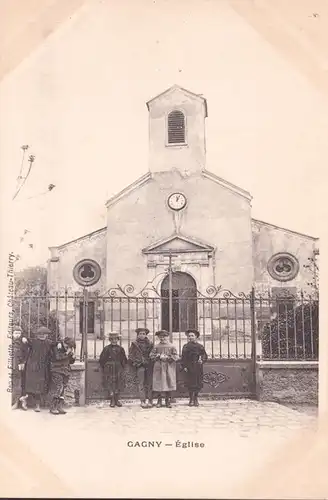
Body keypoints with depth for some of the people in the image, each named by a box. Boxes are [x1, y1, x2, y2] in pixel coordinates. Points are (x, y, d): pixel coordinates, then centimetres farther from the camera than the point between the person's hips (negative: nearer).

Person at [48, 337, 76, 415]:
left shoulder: (69, 349, 12)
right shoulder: (57, 346, -7)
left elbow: (71, 361, 15)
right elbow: (57, 357, -21)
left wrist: (73, 355, -4)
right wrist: (67, 353, -20)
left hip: (65, 371, 6)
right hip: (57, 371, -6)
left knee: (63, 389, 5)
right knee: (58, 387, -13)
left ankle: (60, 407, 11)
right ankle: (53, 408, -6)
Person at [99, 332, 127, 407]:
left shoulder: (120, 349, 4)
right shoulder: (106, 349, -3)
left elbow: (124, 360, 14)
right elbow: (101, 360, 2)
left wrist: (122, 368, 8)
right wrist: (105, 369, 1)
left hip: (118, 370, 2)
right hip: (109, 371, -2)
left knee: (118, 386, 5)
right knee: (110, 385, -2)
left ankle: (117, 400, 16)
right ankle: (112, 401, 6)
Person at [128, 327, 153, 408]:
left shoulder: (150, 344, 13)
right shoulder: (134, 344, 6)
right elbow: (131, 356, 5)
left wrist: (151, 362, 4)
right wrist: (136, 363, -4)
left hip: (149, 365, 2)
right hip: (140, 366, -2)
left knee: (149, 383, -1)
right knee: (141, 383, -6)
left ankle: (149, 400, 2)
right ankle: (143, 401, -6)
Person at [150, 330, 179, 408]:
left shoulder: (172, 346, 5)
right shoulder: (156, 346, 7)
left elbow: (176, 357, 2)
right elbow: (151, 356, 5)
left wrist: (168, 357, -11)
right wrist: (159, 356, -10)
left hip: (169, 367, 0)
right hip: (159, 367, 0)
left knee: (169, 383, -1)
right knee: (159, 384, -1)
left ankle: (168, 401, 9)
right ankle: (159, 401, 9)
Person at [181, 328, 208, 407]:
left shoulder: (200, 346, 8)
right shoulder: (186, 346, 6)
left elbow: (205, 356, 8)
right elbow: (183, 357, 4)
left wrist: (202, 360, -11)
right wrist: (184, 366, -6)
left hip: (198, 368, 1)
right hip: (189, 368, -1)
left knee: (198, 384, 2)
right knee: (190, 384, -3)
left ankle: (196, 399, 15)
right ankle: (191, 399, 7)